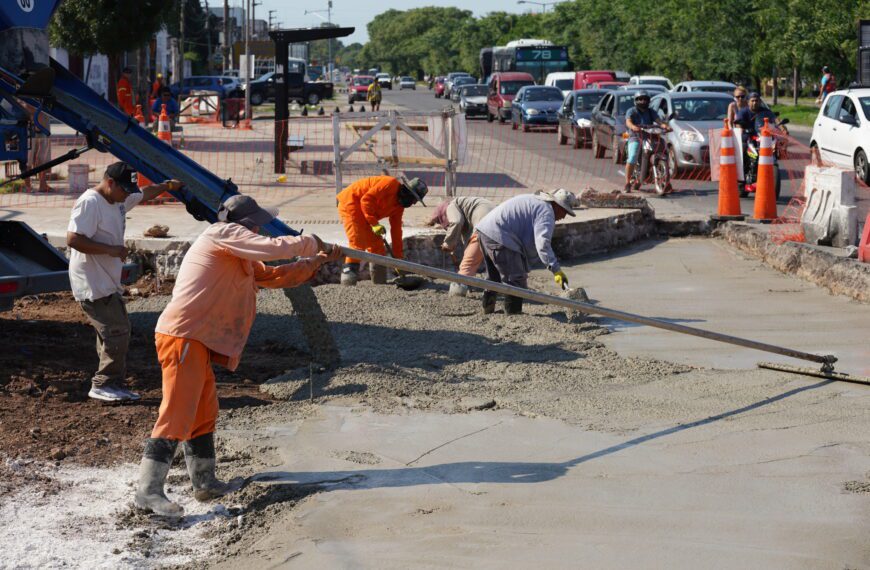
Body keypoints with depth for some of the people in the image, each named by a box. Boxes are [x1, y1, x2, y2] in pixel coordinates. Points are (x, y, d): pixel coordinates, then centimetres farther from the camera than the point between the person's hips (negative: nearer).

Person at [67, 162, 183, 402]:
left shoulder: (120, 200, 11)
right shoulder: (90, 203, -18)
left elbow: (144, 193, 32)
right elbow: (73, 239, -26)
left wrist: (166, 186, 28)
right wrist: (110, 250, -26)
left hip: (109, 282, 10)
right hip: (93, 284, -10)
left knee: (117, 332, 12)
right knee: (117, 332, -12)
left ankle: (114, 385, 19)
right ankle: (103, 385, -3)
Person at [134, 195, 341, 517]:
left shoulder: (239, 259, 23)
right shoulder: (223, 234, -6)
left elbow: (274, 276, 28)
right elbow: (273, 248, -15)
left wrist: (318, 261, 23)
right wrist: (310, 243, 0)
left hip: (196, 344, 11)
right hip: (182, 338, -11)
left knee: (204, 414, 17)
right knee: (177, 413, -15)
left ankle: (204, 483, 27)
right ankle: (148, 490, -19)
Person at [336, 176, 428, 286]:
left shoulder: (399, 206, 8)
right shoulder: (391, 183, -19)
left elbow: (396, 231, 11)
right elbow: (367, 199, -26)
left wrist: (398, 258, 8)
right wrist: (375, 223, -26)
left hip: (363, 214, 10)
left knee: (376, 244, 7)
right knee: (358, 241, -20)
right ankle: (348, 272, -21)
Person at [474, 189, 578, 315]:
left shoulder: (535, 200, 23)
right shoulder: (546, 212, -10)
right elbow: (542, 243, -22)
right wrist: (556, 269, -25)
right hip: (499, 237, -11)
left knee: (494, 276, 26)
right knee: (516, 279, -4)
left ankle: (488, 309, 37)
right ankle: (513, 314, -1)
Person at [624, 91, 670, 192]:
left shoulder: (651, 112, 18)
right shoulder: (631, 111, 6)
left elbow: (658, 121, 1)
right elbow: (628, 122, -14)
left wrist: (665, 126, -21)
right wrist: (634, 127, -38)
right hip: (635, 138, -4)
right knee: (632, 158, -25)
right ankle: (627, 183, -21)